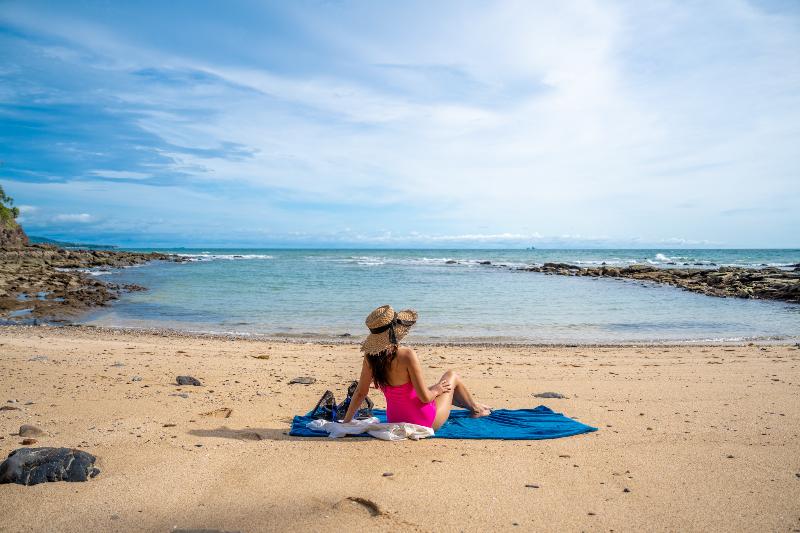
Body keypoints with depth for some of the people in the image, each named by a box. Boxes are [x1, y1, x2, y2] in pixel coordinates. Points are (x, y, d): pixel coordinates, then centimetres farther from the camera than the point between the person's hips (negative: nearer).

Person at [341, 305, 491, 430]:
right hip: (424, 422, -6)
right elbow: (424, 397, -25)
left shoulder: (370, 356, -12)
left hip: (395, 421, 6)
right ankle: (476, 409, 45)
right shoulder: (407, 355, -30)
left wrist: (346, 421, 9)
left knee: (441, 388, 33)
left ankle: (470, 405, 60)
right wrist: (435, 390, -2)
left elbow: (360, 393, -4)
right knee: (451, 376, 20)